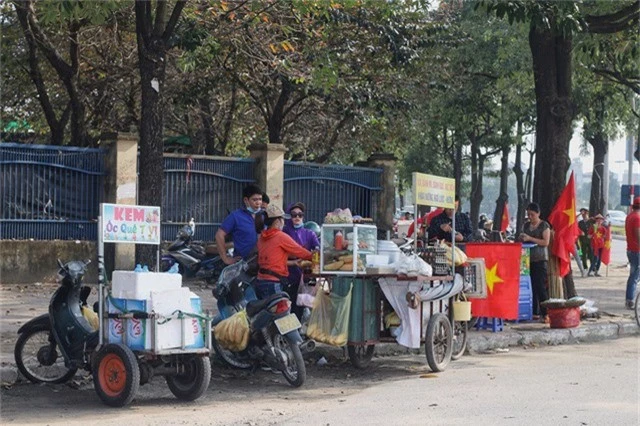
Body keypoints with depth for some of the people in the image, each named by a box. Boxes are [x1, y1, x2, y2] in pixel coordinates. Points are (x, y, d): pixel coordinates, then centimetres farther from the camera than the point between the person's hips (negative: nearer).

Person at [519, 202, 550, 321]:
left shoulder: (544, 225, -3)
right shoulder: (526, 225, 15)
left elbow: (546, 242, -12)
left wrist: (530, 239, -17)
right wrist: (522, 238, 1)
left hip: (540, 259, -6)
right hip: (528, 258, 6)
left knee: (540, 286, -11)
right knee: (531, 286, 3)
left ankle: (545, 313, -9)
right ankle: (534, 312, 8)